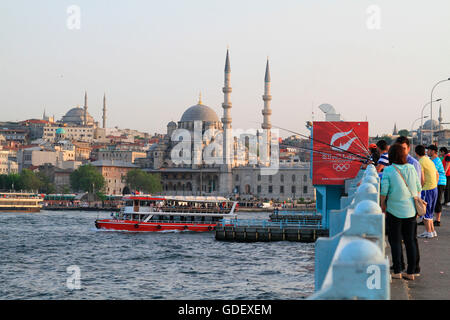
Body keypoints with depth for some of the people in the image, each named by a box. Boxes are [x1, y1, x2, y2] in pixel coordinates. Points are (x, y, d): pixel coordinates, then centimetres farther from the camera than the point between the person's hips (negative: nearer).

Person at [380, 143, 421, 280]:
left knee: (395, 241, 6)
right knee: (410, 240, 10)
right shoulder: (411, 168, 1)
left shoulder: (388, 170, -10)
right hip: (411, 210, 4)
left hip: (395, 210, -4)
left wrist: (383, 206, 1)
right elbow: (418, 188, 7)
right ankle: (411, 272, 13)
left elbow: (383, 191, -12)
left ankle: (397, 271, 6)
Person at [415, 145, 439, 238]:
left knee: (424, 211, 0)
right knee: (429, 211, 17)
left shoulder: (420, 162, -14)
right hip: (434, 188, 8)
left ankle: (428, 231, 2)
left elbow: (422, 179, -19)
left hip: (427, 189, -8)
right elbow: (437, 175, 20)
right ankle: (432, 230, 21)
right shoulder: (430, 161, 12)